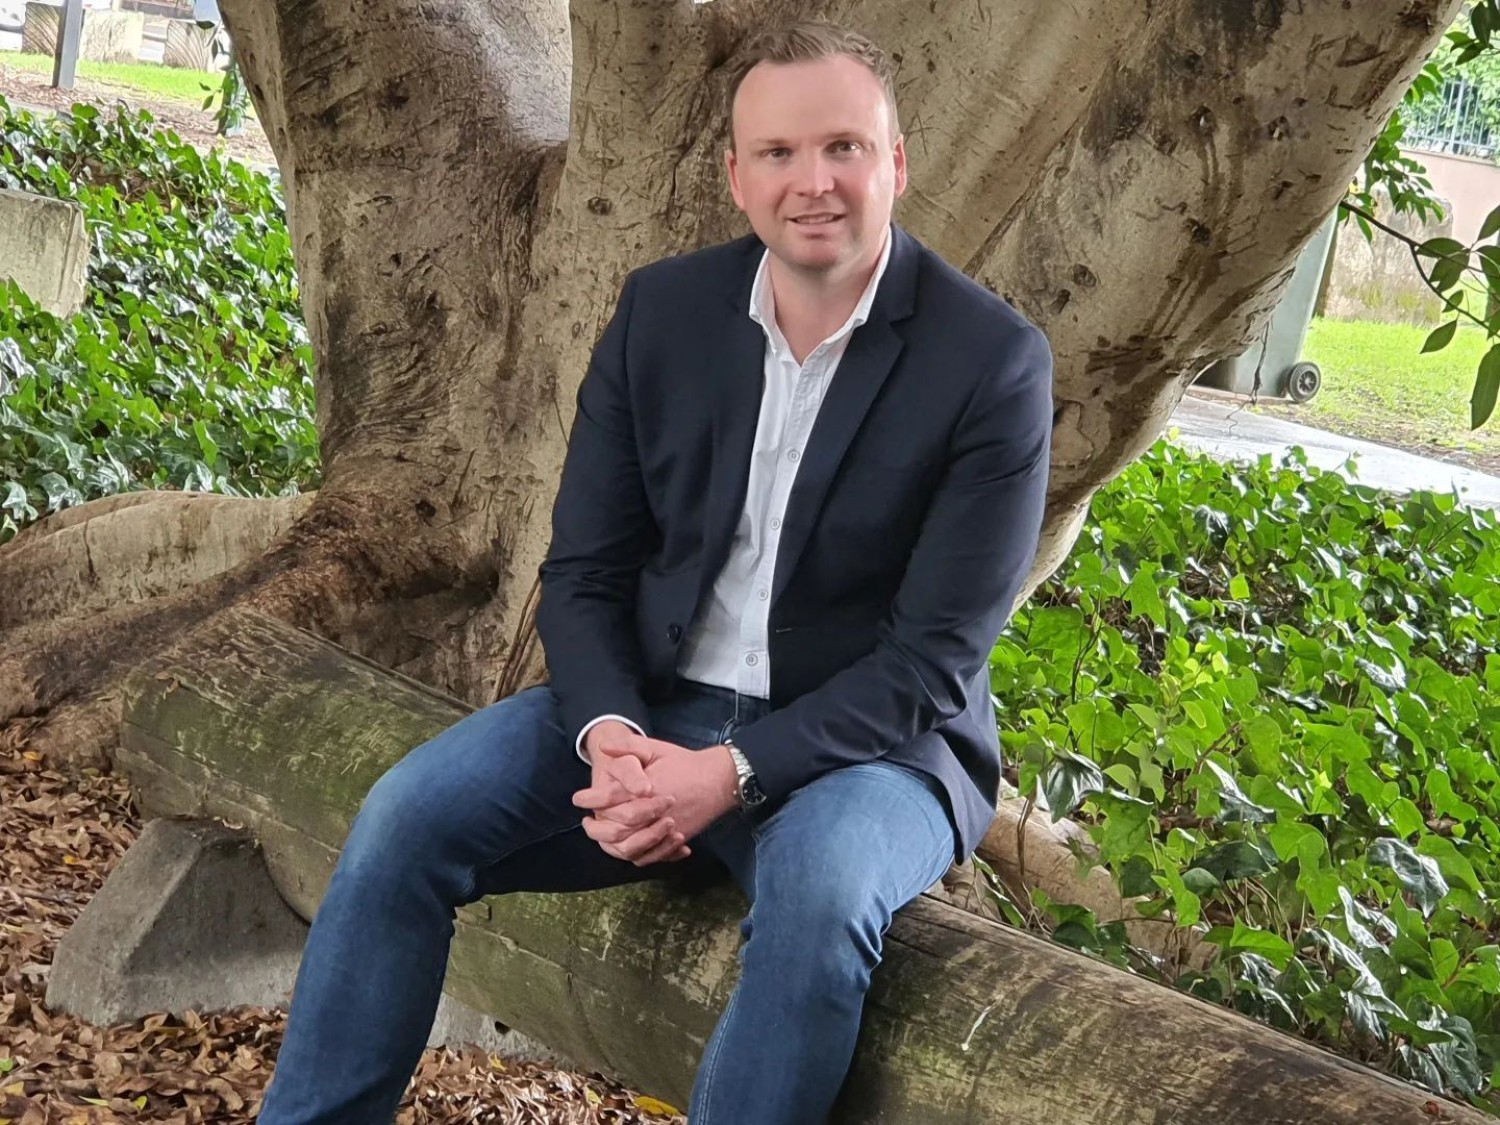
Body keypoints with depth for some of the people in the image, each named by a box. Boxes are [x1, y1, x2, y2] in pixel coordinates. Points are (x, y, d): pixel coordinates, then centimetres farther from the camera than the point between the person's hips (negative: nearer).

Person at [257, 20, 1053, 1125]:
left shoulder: (994, 358, -12)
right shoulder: (662, 309, 0)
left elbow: (936, 656, -14)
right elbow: (585, 569, 3)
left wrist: (733, 774, -24)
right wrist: (609, 733, -17)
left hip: (865, 742, -3)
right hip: (652, 708, 4)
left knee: (817, 883, -36)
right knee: (407, 816, -18)